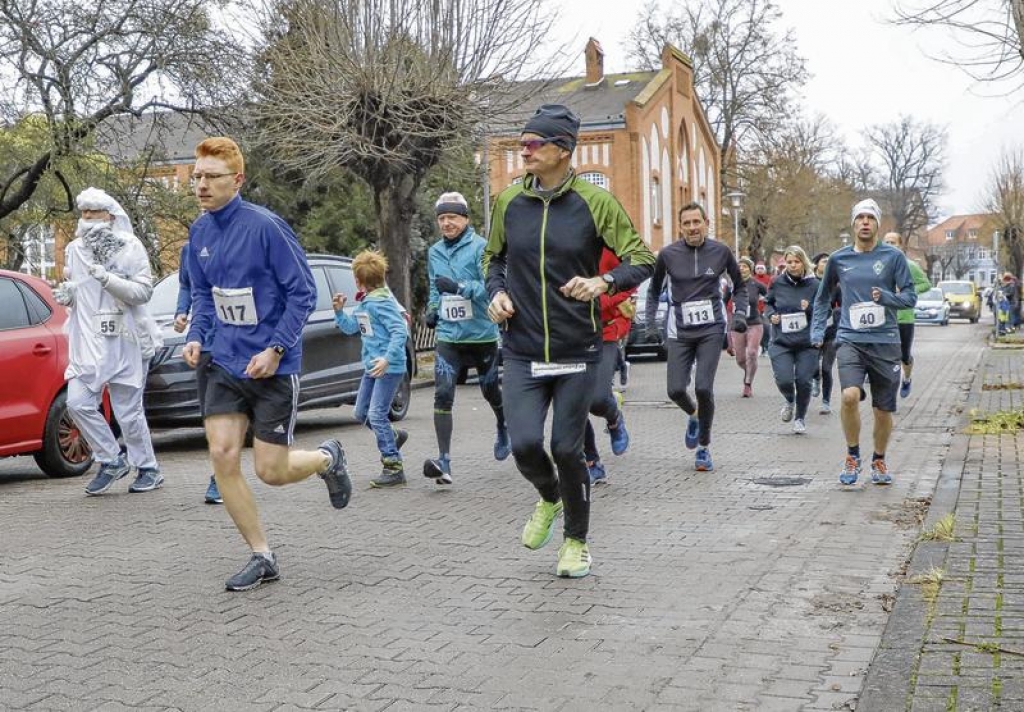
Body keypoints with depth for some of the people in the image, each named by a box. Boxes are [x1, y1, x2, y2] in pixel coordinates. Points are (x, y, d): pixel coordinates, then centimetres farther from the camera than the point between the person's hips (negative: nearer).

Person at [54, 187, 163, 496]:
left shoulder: (130, 247, -4)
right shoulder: (74, 250, 10)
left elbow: (143, 291, -11)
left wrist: (108, 279, -24)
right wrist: (65, 295, 0)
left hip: (125, 342, -4)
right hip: (87, 343, 5)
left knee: (128, 411, 0)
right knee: (78, 403, -6)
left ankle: (148, 469, 17)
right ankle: (112, 461, 11)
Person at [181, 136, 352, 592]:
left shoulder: (265, 226, -15)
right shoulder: (199, 232, 5)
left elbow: (303, 293, -13)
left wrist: (275, 350, -18)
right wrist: (196, 337, 0)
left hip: (272, 367, -6)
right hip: (225, 364, 6)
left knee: (271, 470, -2)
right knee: (222, 457, -4)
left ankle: (327, 458, 32)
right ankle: (262, 557, 11)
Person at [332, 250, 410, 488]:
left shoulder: (382, 302, -17)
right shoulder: (365, 303, 12)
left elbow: (400, 331, -24)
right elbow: (351, 327, 21)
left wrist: (388, 358, -33)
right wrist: (339, 310, 5)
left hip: (389, 368, -10)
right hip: (372, 366, 10)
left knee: (377, 415, -12)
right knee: (361, 413, 14)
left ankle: (394, 468, -8)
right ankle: (394, 436, 34)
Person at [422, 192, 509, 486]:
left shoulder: (481, 247, -10)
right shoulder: (434, 252, 10)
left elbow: (491, 285, -20)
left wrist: (458, 287, -30)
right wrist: (432, 309, 9)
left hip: (482, 333, -3)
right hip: (448, 335, 3)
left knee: (490, 390, 16)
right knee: (443, 395, -13)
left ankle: (503, 430, 48)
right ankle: (444, 461, -15)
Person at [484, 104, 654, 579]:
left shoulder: (594, 202, -6)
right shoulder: (509, 202, 3)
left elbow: (640, 260, -2)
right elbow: (495, 257, 20)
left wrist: (604, 282, -21)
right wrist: (497, 292, -1)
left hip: (577, 352, -2)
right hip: (522, 352, 2)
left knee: (566, 449, 2)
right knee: (524, 445, -9)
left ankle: (576, 542, 25)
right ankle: (549, 499, 27)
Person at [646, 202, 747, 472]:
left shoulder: (720, 251, -1)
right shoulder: (668, 254, -2)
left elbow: (740, 286, 13)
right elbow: (654, 289, 14)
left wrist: (740, 314, 0)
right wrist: (650, 321, 5)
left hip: (711, 329, -1)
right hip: (679, 331, 1)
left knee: (703, 388, -12)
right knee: (676, 390, -8)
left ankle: (704, 446, 9)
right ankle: (694, 416, 30)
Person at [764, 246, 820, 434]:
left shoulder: (813, 284, -3)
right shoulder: (777, 283, 1)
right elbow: (768, 303, 17)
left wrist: (810, 308, -17)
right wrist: (771, 315, -3)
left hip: (807, 342, 0)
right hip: (781, 342, 1)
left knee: (803, 381, 0)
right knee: (784, 380, -12)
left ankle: (800, 418, 25)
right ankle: (789, 400, 25)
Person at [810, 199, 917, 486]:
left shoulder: (893, 257, 2)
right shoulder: (838, 259, 7)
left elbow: (910, 297, 0)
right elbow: (823, 296, 21)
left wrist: (886, 297, -19)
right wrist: (817, 330, 13)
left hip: (885, 341, 0)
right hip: (850, 340, 0)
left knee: (884, 409, 6)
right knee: (850, 395, -22)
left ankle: (879, 460, 30)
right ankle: (852, 456, -1)